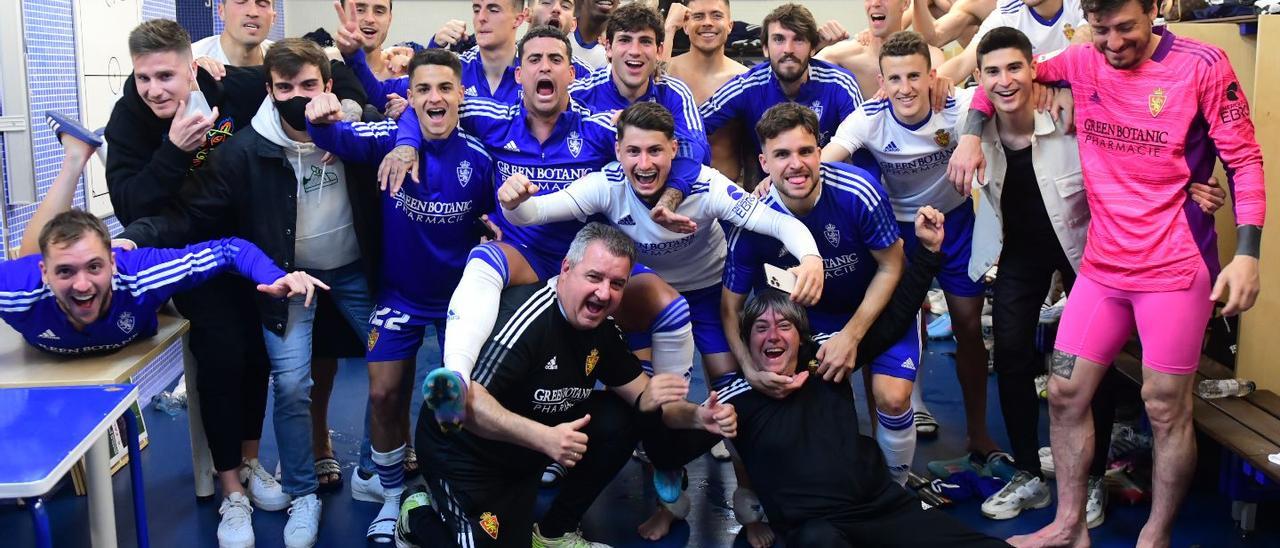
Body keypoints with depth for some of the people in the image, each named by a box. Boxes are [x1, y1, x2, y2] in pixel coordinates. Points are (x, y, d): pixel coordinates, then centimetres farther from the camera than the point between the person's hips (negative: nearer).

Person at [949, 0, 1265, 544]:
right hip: (1102, 264, 5)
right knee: (1064, 392, 7)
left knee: (1165, 408, 3)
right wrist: (971, 135, -2)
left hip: (1176, 266, -4)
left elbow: (1245, 161, -7)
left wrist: (1247, 254, -16)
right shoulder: (1081, 62, 1)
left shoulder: (1201, 65, -10)